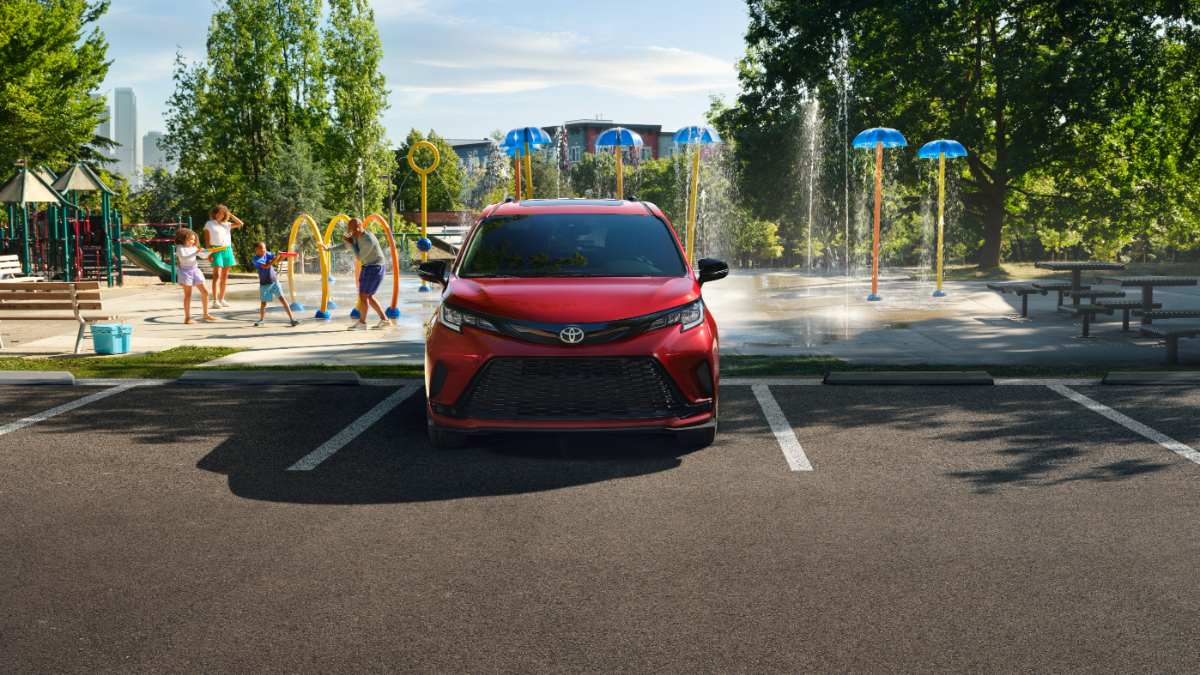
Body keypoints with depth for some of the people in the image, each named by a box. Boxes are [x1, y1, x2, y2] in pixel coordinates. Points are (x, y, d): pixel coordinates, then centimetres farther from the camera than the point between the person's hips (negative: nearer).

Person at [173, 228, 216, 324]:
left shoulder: (193, 247, 11)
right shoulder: (180, 248, -8)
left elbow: (203, 255, 18)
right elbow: (183, 258, -25)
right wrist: (195, 253, -31)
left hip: (195, 270, 6)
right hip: (185, 272, -6)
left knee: (204, 292, 5)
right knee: (188, 295, -5)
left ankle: (206, 314, 17)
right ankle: (187, 318, 0)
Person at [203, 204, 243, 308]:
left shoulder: (226, 224, 16)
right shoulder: (209, 224, 5)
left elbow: (240, 223, 14)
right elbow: (207, 240, 1)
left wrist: (230, 214, 11)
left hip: (228, 250, 5)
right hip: (216, 250, -5)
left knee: (225, 276, 7)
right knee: (217, 275, -15)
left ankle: (221, 299, 14)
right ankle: (215, 300, -18)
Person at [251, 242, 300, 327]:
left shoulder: (268, 254, 0)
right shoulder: (256, 259, -15)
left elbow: (277, 260, -3)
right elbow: (265, 266, -29)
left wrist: (284, 255, -21)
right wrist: (274, 259, -36)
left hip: (274, 281, 2)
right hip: (264, 284, -2)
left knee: (282, 298, -8)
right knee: (263, 302, 10)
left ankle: (292, 319, -14)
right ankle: (261, 320, 34)